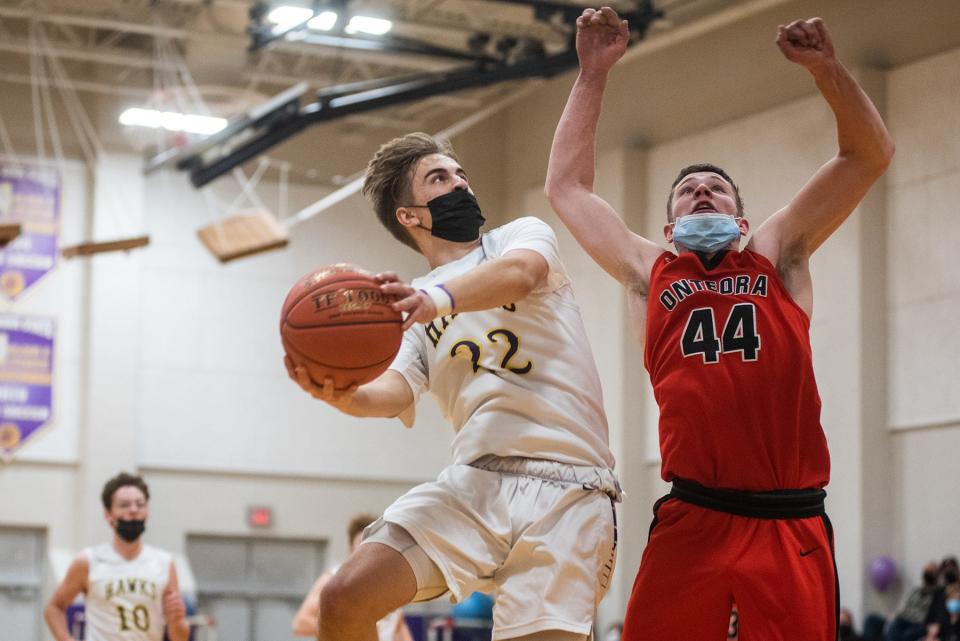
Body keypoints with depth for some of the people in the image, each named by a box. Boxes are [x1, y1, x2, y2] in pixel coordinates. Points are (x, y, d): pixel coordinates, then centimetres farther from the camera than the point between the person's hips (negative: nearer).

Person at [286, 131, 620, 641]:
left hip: (570, 487, -2)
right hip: (474, 480, 3)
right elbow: (395, 392, -1)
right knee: (343, 599, -14)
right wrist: (345, 395, -25)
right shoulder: (410, 307, 17)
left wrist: (439, 298, -35)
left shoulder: (522, 235, 11)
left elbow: (520, 272, -15)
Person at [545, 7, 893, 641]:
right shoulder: (648, 273, 18)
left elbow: (870, 155, 12)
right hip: (691, 520, 0)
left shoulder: (778, 256, 16)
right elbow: (568, 187, 20)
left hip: (791, 524, 0)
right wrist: (593, 72, 17)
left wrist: (825, 66, -1)